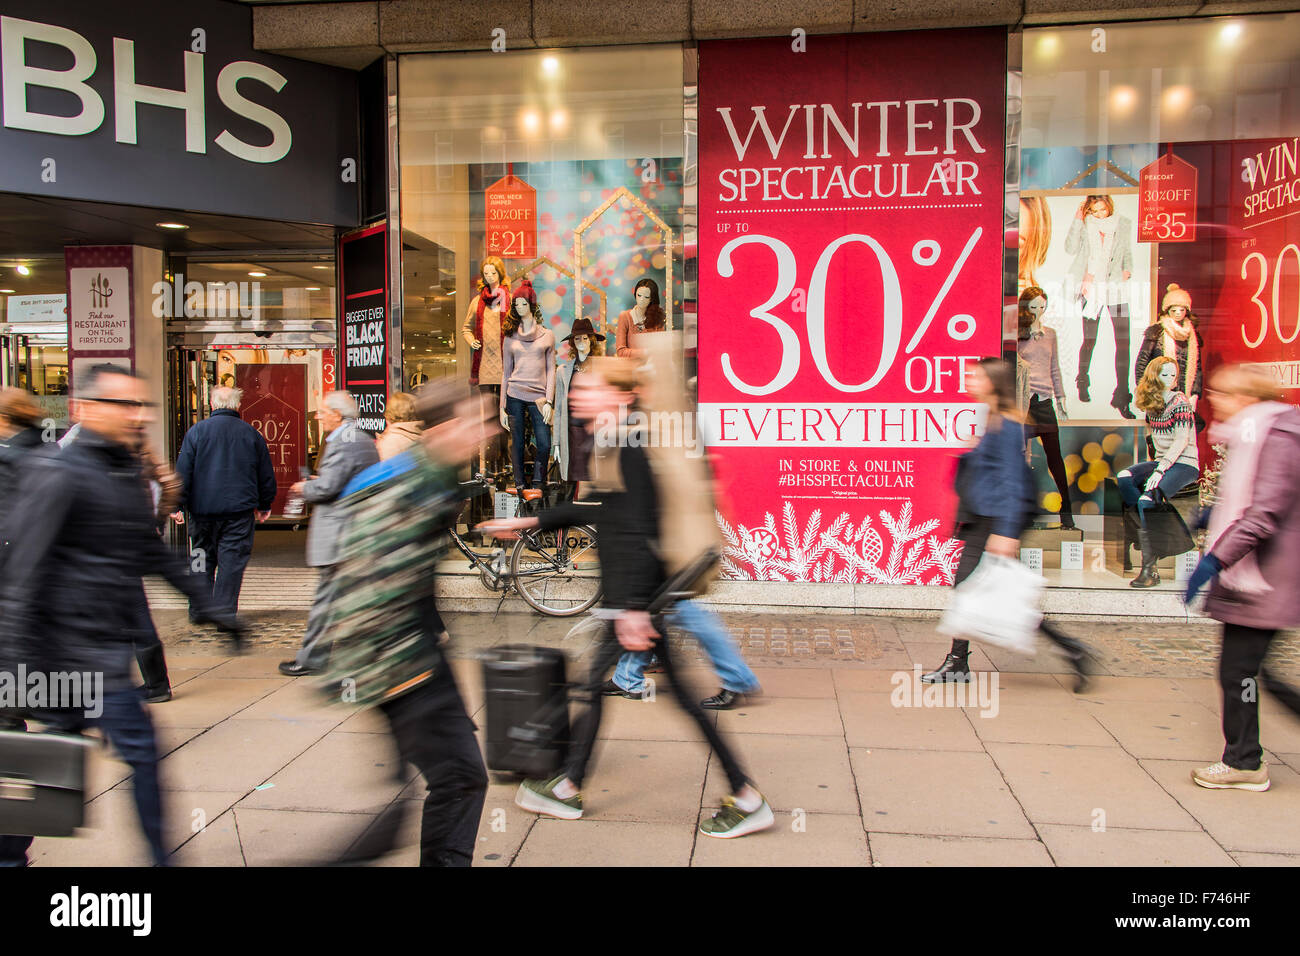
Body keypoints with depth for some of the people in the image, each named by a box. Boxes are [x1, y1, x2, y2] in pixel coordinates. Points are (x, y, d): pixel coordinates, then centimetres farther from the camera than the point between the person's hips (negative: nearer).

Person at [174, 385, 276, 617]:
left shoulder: (197, 431, 0)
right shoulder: (251, 433, 4)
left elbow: (183, 472, -4)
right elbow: (266, 475, 10)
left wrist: (178, 505, 0)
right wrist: (264, 506, 20)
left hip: (203, 508, 1)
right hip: (239, 510, 0)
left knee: (203, 560, 13)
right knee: (232, 561, 0)